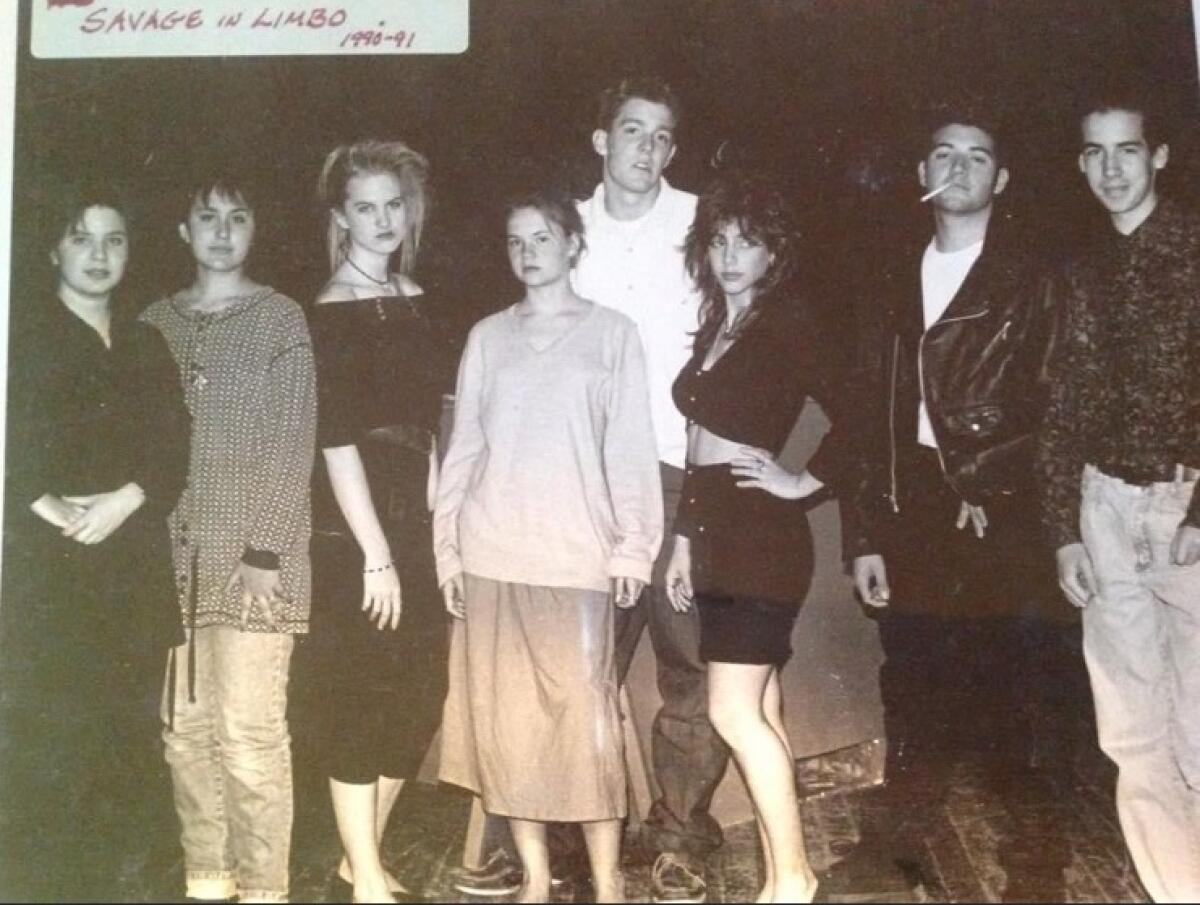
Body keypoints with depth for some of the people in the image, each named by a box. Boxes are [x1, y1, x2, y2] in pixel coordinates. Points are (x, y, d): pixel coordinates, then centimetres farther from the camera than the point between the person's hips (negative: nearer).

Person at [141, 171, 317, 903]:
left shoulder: (281, 319, 1)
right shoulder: (156, 323, 13)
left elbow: (294, 446, -4)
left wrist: (266, 551, -11)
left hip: (252, 556, -4)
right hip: (172, 557, 4)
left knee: (249, 729, -6)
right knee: (185, 726, 6)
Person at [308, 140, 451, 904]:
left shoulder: (417, 301, 10)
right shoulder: (333, 314, -10)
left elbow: (430, 419, 10)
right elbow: (338, 443, -15)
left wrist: (434, 524, 4)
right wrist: (376, 553, -17)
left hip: (420, 526, 7)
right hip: (356, 535, -7)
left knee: (421, 694, 12)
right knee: (362, 699, 2)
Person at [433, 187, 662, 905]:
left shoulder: (612, 333, 4)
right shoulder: (488, 337, 10)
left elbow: (631, 446, 1)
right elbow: (464, 447, 10)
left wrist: (633, 547, -6)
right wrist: (449, 550, 5)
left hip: (578, 551, -3)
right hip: (492, 551, 3)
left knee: (588, 713, -5)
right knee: (507, 715, 5)